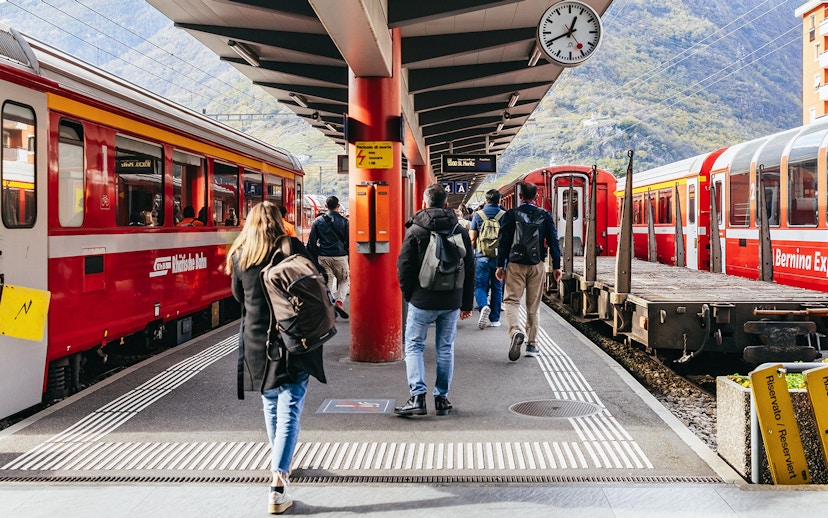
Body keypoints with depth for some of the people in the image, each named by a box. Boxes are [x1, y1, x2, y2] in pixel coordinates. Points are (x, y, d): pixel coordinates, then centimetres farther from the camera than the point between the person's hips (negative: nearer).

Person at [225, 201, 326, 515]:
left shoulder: (239, 255, 1)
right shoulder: (293, 248, -5)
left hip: (257, 343, 3)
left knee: (271, 407, 22)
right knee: (289, 411, -5)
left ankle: (281, 463, 41)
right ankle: (277, 485, -15)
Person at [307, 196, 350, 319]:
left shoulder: (318, 221, 4)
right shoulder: (344, 221, -3)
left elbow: (312, 241, 4)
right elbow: (348, 241, -1)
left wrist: (313, 257, 11)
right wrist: (348, 254, 14)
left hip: (323, 257, 2)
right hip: (340, 256, -2)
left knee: (327, 282, 9)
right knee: (344, 280, 15)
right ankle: (340, 302, -6)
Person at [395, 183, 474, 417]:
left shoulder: (415, 230, -6)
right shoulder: (460, 231, 6)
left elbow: (404, 267, -7)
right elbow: (470, 269, 10)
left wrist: (408, 295, 7)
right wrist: (466, 302, 15)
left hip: (422, 301, -3)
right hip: (452, 301, 3)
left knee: (414, 347, 4)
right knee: (446, 349, 11)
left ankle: (417, 396, -7)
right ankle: (442, 398, 14)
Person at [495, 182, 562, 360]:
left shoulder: (510, 215, -3)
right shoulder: (545, 216, 2)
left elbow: (503, 242, -5)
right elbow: (553, 242, 1)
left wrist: (500, 265, -1)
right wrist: (556, 266, 7)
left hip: (515, 264, -2)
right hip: (537, 265, 2)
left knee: (511, 300, -1)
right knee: (533, 305, 10)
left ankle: (516, 332, -28)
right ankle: (532, 344, 13)